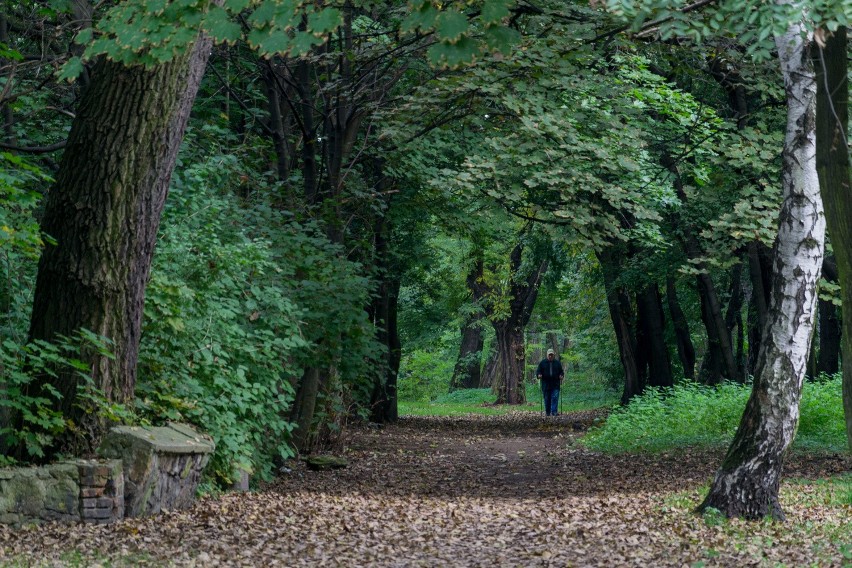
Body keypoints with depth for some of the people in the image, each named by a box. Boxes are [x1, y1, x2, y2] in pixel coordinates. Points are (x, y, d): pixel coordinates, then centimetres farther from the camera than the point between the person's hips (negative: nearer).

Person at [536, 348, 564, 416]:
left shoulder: (557, 362, 10)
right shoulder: (543, 362, 6)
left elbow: (561, 372, 14)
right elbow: (538, 371, 7)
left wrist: (561, 376, -7)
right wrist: (539, 375, -14)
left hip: (555, 385, 0)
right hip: (546, 385, 0)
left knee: (555, 398, -12)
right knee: (547, 399, 5)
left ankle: (554, 412, -15)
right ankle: (547, 413, 16)